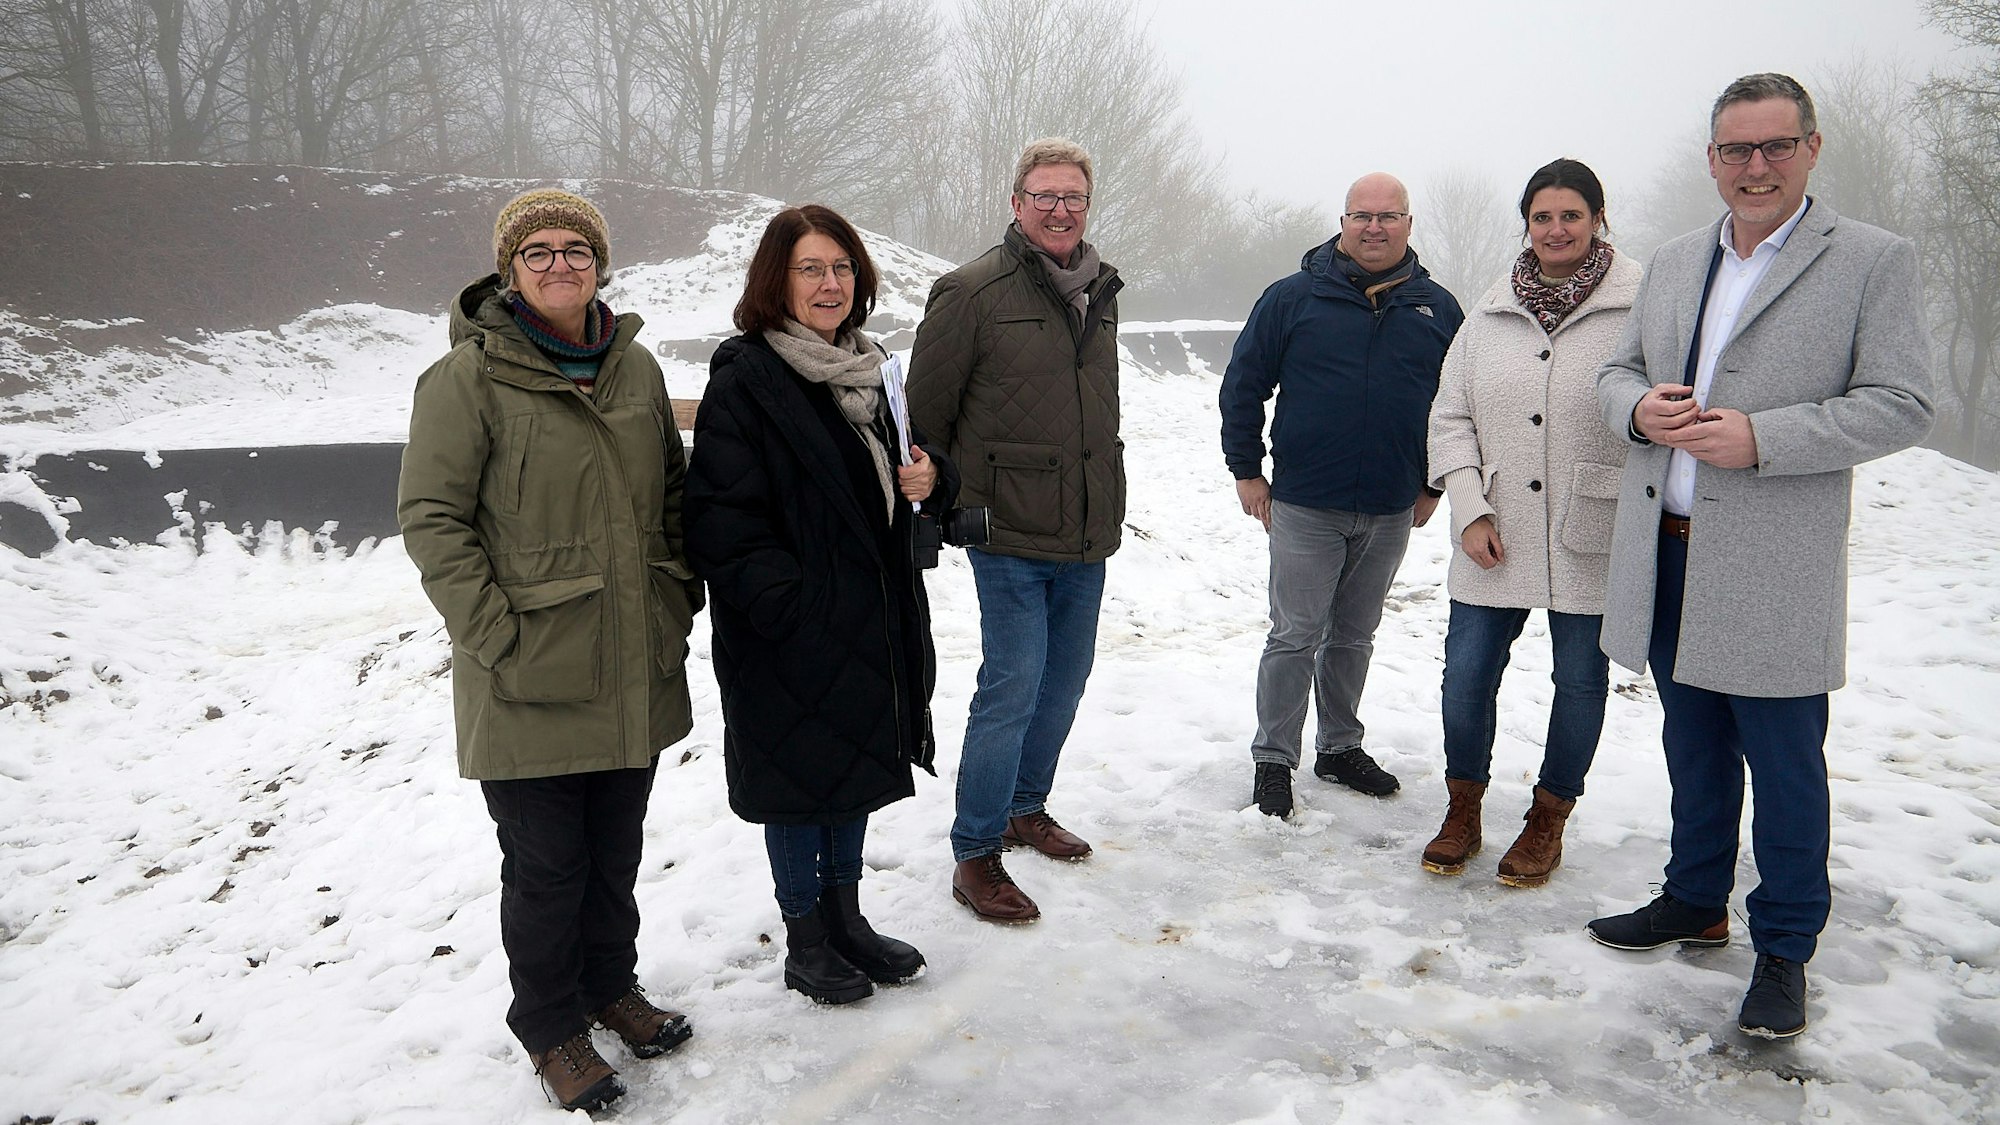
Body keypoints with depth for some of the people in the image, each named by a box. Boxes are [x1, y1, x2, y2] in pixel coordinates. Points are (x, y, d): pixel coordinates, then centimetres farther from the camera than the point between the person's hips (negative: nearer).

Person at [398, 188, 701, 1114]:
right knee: (546, 864, 8)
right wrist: (496, 634, -17)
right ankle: (549, 1026, 30)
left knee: (617, 847, 20)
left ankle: (609, 984, 42)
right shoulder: (469, 376, -10)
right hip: (531, 684, -5)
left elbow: (673, 487, 17)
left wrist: (680, 594, 8)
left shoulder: (634, 367, 7)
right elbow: (431, 517, -12)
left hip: (637, 674, 5)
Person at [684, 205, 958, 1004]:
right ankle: (804, 943, 26)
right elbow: (724, 517, -20)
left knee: (856, 766, 18)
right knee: (798, 779, 7)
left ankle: (846, 920, 36)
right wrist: (788, 604, -25)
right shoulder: (743, 378, -14)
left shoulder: (863, 368, 10)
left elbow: (885, 480, 20)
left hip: (869, 621, 8)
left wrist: (929, 477, -3)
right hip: (788, 636, -7)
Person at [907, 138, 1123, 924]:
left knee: (1064, 680, 16)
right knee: (1012, 688, -6)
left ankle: (1026, 806, 37)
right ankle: (975, 854, 8)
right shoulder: (974, 290, -11)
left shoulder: (1101, 291, 11)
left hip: (1088, 534, 7)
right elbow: (926, 409, -6)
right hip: (1010, 536, -7)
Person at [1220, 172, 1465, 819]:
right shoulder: (1293, 298, -4)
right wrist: (1246, 471, -2)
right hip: (1304, 506, -3)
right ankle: (1273, 760, 11)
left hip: (1391, 514, 3)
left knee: (1355, 636, 16)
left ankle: (1341, 747, 30)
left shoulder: (1438, 309, 5)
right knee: (1295, 637, 0)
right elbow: (1242, 384, 0)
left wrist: (1434, 483, 12)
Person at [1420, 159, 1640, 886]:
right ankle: (1463, 810, 27)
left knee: (1580, 680, 10)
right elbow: (1450, 417, 7)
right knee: (1466, 675, 5)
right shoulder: (1491, 313, 7)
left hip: (1592, 542, -3)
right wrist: (1471, 511, -3)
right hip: (1495, 540, 3)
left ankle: (1548, 821, 30)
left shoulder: (1637, 307, -6)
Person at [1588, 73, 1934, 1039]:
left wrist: (1760, 438, -20)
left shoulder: (1874, 261, -3)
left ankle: (1784, 950, 19)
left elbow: (1901, 406, -8)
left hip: (1774, 570, -5)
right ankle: (1696, 903, 34)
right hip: (1667, 554, 5)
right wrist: (1639, 407, -5)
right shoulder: (1672, 264, 13)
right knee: (1694, 747, 18)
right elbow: (1618, 370, 19)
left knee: (1783, 766, 3)